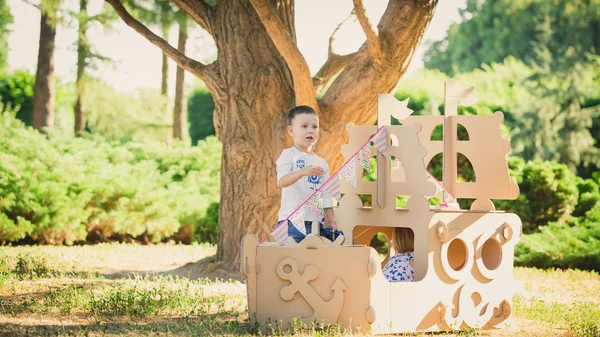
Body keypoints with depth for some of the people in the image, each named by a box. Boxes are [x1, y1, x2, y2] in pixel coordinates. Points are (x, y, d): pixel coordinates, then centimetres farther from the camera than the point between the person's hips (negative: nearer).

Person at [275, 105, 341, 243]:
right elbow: (282, 181, -17)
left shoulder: (322, 163, 16)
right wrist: (302, 172, -34)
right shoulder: (288, 155, 0)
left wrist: (331, 221, 6)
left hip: (315, 224, 5)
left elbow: (326, 196, 15)